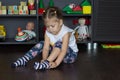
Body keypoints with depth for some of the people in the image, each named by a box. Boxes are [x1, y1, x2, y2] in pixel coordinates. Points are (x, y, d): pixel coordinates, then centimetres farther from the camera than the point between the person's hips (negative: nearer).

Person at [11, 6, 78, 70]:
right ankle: (25, 59, -17)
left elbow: (64, 51, -35)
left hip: (71, 54, -5)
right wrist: (44, 59, -36)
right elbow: (46, 48, -17)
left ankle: (47, 63, -41)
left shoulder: (65, 32, -27)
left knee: (59, 44, -33)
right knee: (42, 44, -11)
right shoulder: (48, 32, -12)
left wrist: (56, 63, -47)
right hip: (56, 51, 6)